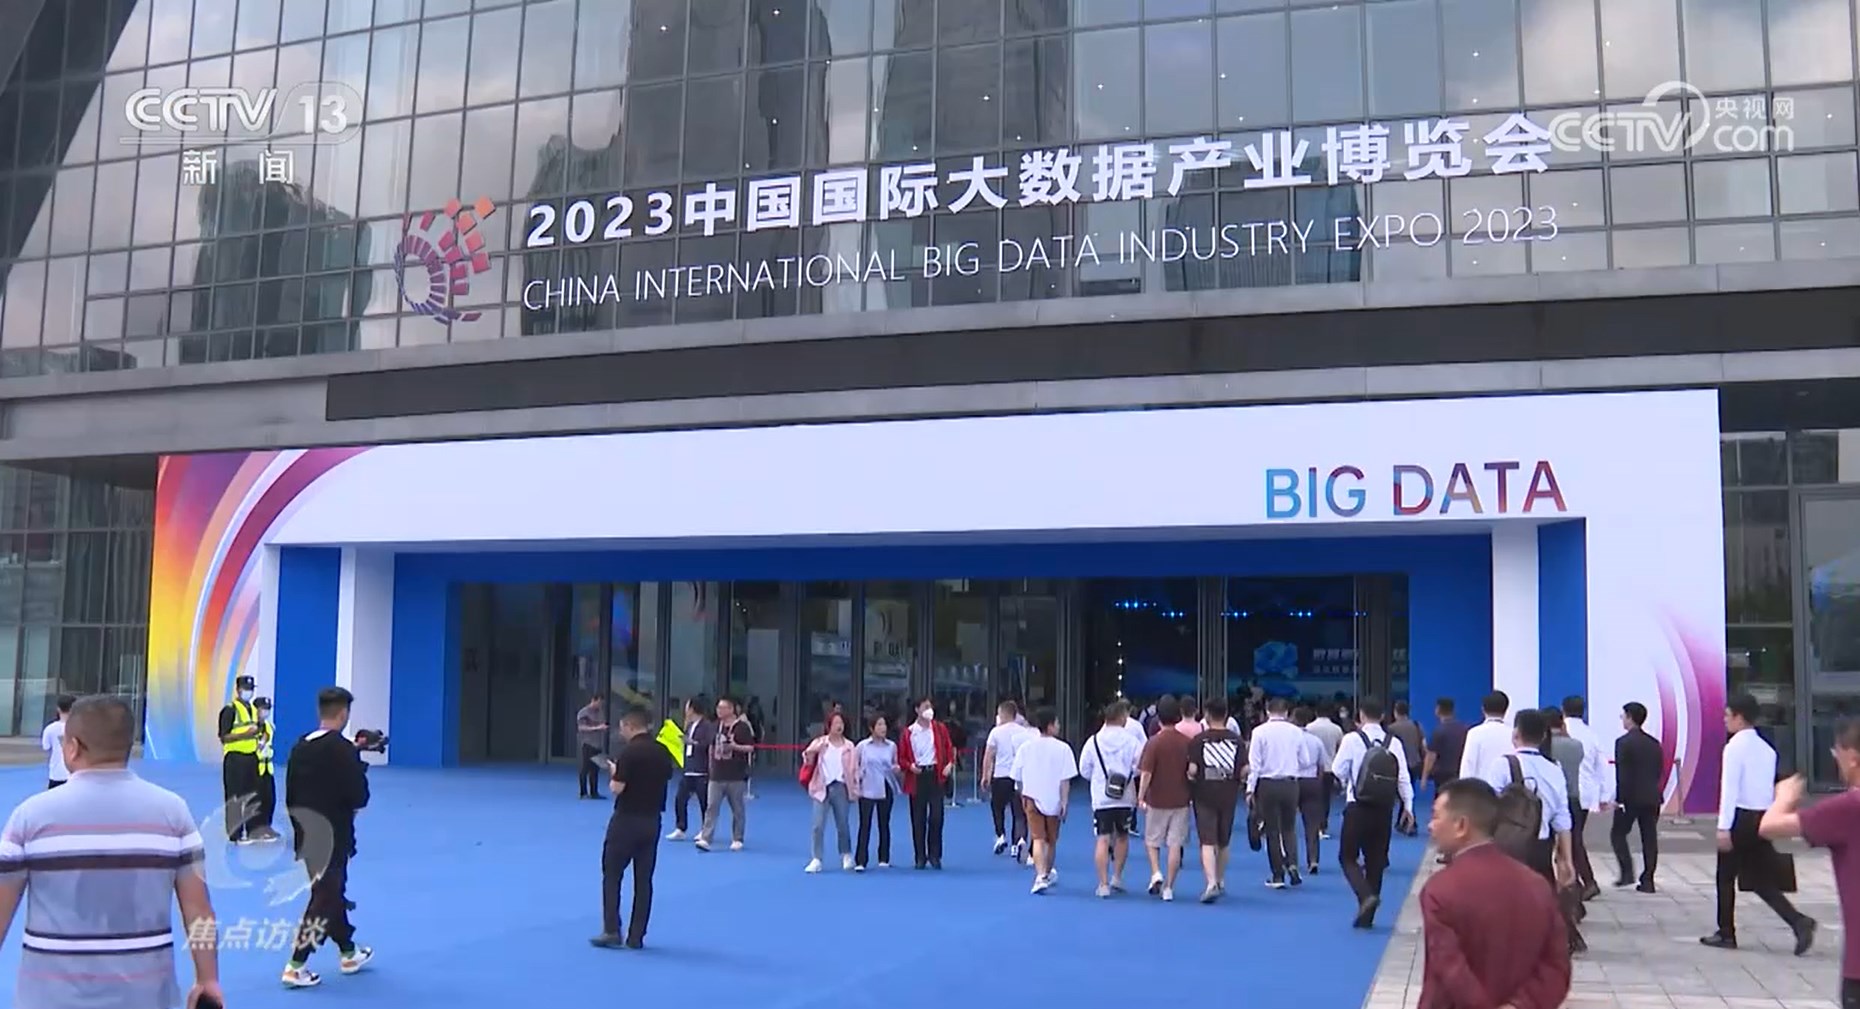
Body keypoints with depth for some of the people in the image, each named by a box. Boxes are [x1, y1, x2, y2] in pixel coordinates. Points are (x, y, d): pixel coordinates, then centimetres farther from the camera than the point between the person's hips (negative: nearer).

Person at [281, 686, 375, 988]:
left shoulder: (300, 747, 2)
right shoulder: (343, 749, -17)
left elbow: (290, 795, 7)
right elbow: (359, 797, -19)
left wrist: (301, 822, 17)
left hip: (306, 834, 7)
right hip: (333, 834, -7)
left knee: (332, 891, 20)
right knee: (324, 898, 1)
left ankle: (349, 953, 33)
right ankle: (295, 967, 1)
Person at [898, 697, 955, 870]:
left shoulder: (940, 729, 6)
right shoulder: (909, 733, 2)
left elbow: (949, 748, 11)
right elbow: (901, 757, 4)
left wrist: (950, 763, -6)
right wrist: (910, 766, -14)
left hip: (936, 775, 1)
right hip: (917, 777, 0)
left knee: (936, 817, -3)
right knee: (918, 819, 3)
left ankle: (934, 856, 8)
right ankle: (920, 857, 11)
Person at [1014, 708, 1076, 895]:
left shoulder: (1025, 747, -1)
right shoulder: (1062, 748, -9)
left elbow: (1018, 777, 6)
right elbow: (1065, 780, -12)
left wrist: (1023, 796, 20)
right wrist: (1064, 803, -8)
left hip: (1032, 800, 1)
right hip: (1053, 801, -1)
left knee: (1038, 839, -4)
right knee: (1051, 841, 17)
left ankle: (1041, 876, -22)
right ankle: (1048, 874, 34)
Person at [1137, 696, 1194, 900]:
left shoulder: (1153, 742, -10)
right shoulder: (1188, 742, -1)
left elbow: (1146, 773, -13)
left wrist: (1141, 797, -4)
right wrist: (1193, 795, 19)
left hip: (1157, 800, -2)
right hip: (1180, 800, 2)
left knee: (1151, 840, 16)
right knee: (1175, 844, 5)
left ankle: (1156, 873, -3)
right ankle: (1168, 887, 5)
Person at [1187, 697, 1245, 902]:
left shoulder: (1199, 739, -9)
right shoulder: (1236, 739, -1)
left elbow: (1192, 769, -15)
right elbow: (1245, 770, -6)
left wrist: (1192, 777, 7)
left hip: (1205, 795, -3)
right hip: (1228, 796, 3)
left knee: (1207, 842, -5)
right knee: (1224, 842, 18)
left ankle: (1211, 884, -20)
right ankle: (1220, 881, 32)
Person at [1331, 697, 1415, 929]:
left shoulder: (1352, 739, -8)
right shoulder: (1394, 743, 0)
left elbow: (1339, 770, -3)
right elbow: (1403, 777, 0)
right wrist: (1408, 806, 10)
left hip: (1358, 807, -3)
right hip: (1384, 809, 4)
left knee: (1348, 857, 9)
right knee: (1376, 860, 13)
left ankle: (1366, 895, -17)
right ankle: (1366, 915, 17)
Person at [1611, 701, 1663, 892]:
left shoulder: (1623, 742, -11)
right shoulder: (1654, 743, 9)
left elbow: (1622, 773, -15)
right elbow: (1660, 771, 11)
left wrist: (1619, 798, -12)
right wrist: (1653, 790, 15)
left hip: (1630, 797, -6)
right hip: (1652, 797, 6)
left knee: (1617, 833, 8)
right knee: (1649, 838, 6)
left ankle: (1627, 872, -2)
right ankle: (1647, 880, 6)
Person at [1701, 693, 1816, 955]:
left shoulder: (1735, 747, -12)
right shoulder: (1766, 748, 12)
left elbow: (1729, 788, -18)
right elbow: (1772, 789, 15)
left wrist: (1724, 827, -19)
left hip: (1741, 818, -7)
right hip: (1763, 817, 7)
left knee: (1726, 877, 8)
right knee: (1762, 881, 11)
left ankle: (1726, 934, 14)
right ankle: (1798, 922, -7)